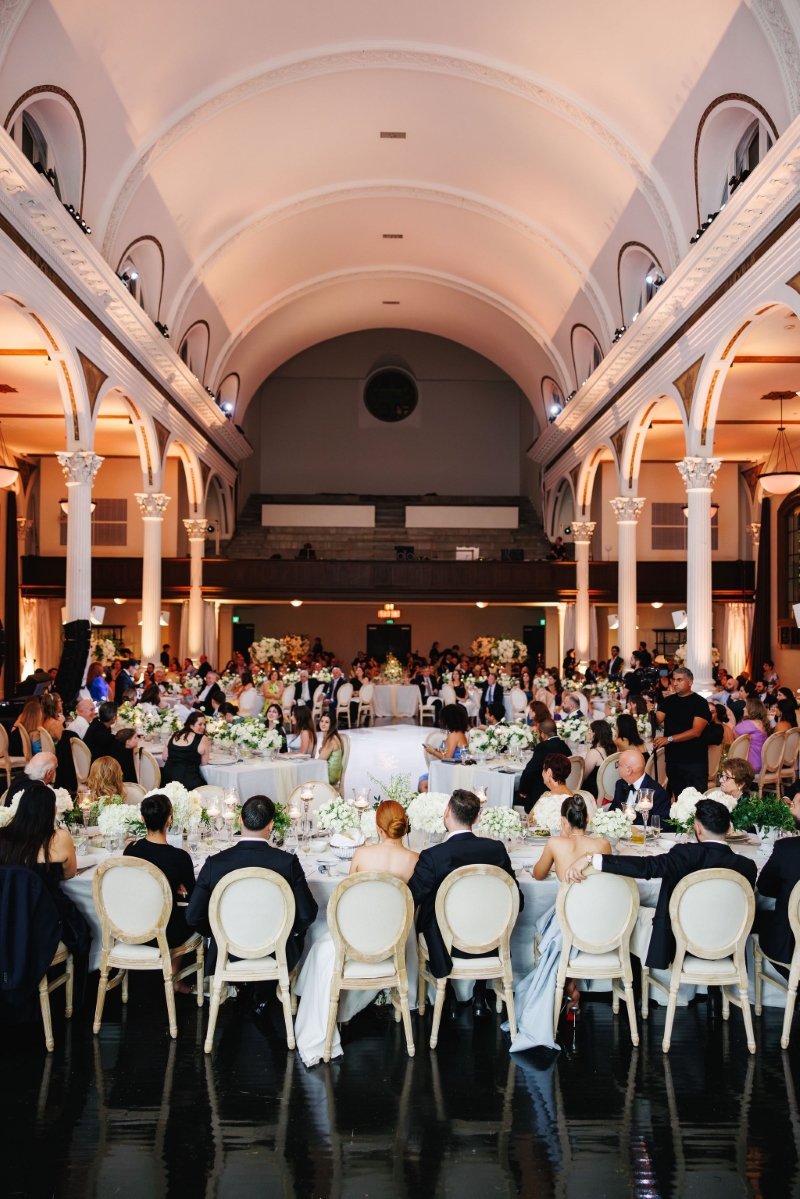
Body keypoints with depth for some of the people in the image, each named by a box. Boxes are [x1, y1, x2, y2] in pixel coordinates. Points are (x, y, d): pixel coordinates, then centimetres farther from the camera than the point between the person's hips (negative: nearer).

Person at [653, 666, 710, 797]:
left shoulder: (700, 702, -7)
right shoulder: (668, 701, 10)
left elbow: (696, 731, -16)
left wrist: (669, 739, -23)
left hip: (695, 761, -5)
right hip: (672, 760, 5)